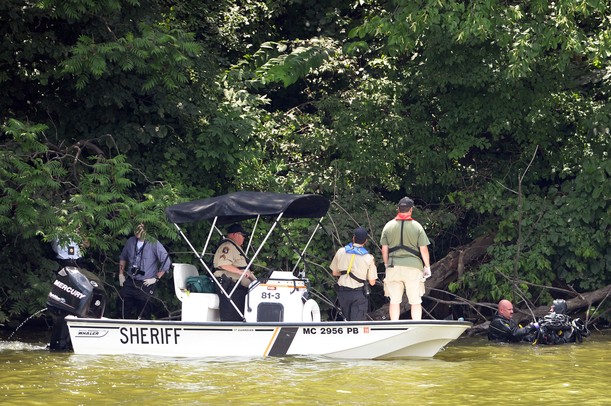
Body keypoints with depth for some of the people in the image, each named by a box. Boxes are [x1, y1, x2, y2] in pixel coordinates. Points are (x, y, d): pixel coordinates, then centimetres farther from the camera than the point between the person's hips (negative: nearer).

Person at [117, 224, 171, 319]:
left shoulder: (154, 244, -13)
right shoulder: (131, 241, 2)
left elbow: (166, 262, -11)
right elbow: (123, 257, 20)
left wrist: (156, 278, -9)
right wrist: (121, 274, 15)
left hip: (146, 284, -5)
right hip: (130, 281, 5)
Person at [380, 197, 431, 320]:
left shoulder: (388, 226, 3)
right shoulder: (417, 226, -3)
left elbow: (384, 249, 6)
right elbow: (423, 249, -2)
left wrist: (387, 264, 19)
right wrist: (427, 266, 9)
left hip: (393, 268, 2)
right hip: (413, 267, -2)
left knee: (394, 301, 6)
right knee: (416, 301, 5)